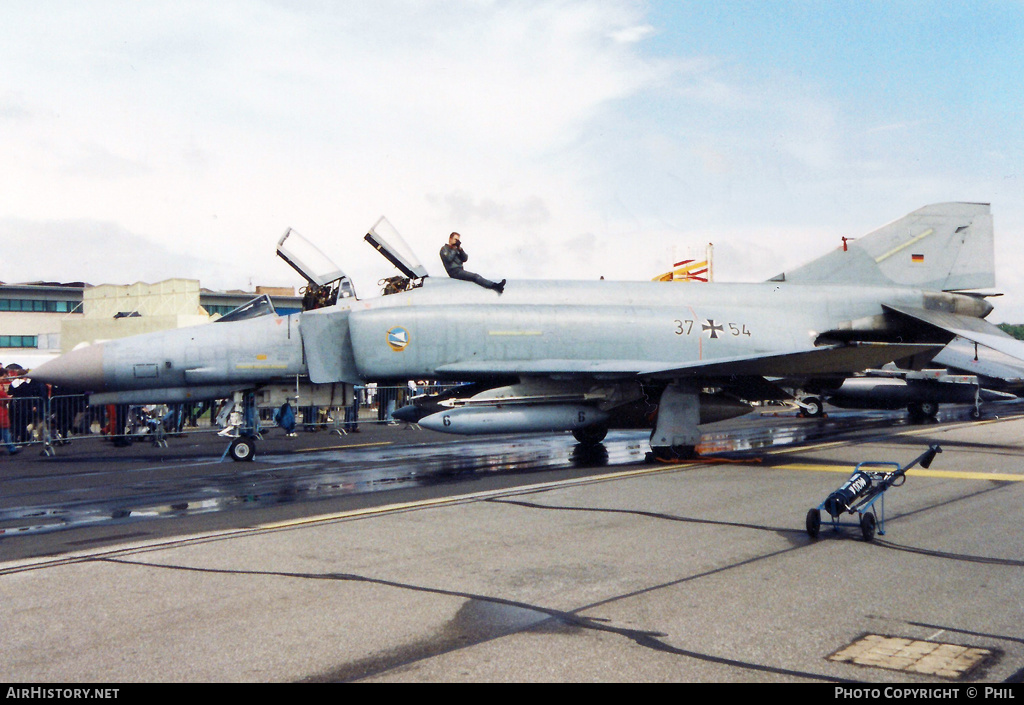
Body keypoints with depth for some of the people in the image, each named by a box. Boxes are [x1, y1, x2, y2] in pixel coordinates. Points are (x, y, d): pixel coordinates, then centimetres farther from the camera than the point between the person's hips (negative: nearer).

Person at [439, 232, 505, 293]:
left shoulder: (456, 249, 22)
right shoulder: (444, 249, 3)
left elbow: (465, 259, 11)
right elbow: (448, 258, -17)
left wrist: (460, 249, -1)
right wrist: (454, 249, -7)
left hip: (460, 270, 8)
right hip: (454, 271, -8)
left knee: (476, 277, -11)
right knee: (475, 277, -24)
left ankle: (495, 286, -27)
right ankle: (495, 286, -37)